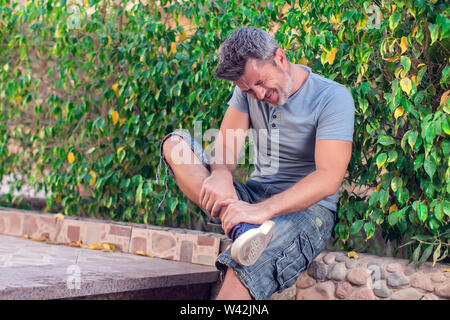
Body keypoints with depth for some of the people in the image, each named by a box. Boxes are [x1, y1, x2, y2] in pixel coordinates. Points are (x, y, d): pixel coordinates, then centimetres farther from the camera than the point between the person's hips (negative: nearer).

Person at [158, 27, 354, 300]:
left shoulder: (333, 97, -13)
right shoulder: (248, 89, 6)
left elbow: (329, 179, -24)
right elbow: (227, 146, -1)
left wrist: (262, 210, -37)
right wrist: (221, 174, -27)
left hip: (307, 207, -6)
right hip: (254, 195, 6)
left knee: (245, 270, -38)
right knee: (175, 142, -11)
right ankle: (241, 227, -33)